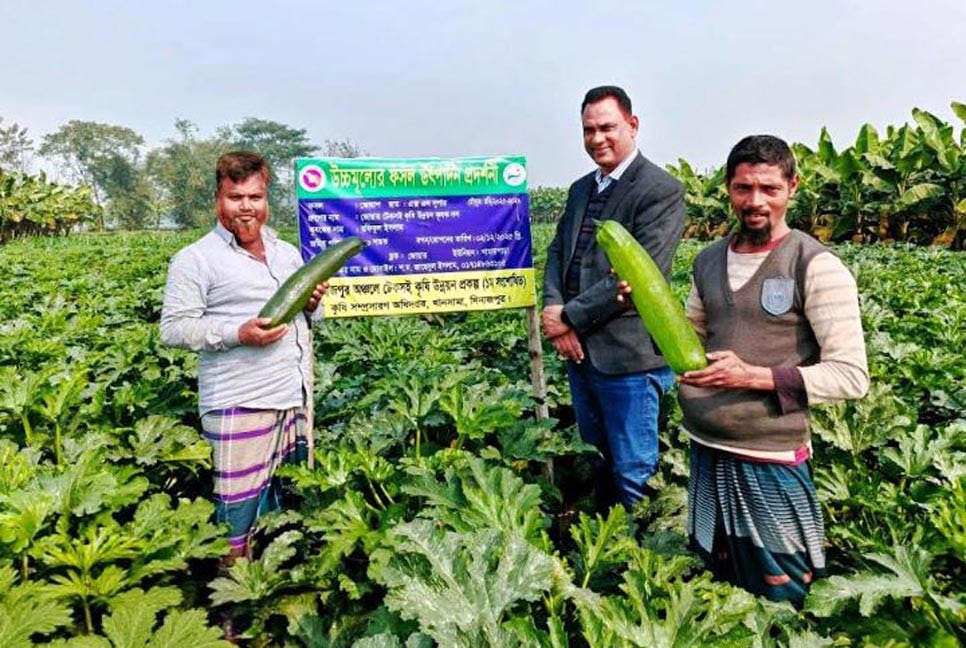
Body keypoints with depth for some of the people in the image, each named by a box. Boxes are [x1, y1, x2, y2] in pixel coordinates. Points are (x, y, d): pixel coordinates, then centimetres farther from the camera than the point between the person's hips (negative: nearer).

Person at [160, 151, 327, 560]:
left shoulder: (288, 252, 16)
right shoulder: (195, 260, -3)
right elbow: (173, 329, -8)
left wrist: (314, 305, 2)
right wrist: (237, 333, -21)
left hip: (296, 399, 7)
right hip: (240, 405, -6)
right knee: (238, 516, -1)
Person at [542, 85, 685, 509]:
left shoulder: (661, 191, -11)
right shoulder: (581, 189, 14)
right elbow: (557, 252, 12)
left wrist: (570, 316, -15)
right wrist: (553, 309, -7)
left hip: (628, 354, -7)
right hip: (579, 349, 8)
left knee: (632, 474, 7)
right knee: (597, 463, 22)